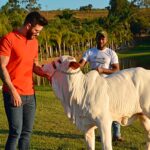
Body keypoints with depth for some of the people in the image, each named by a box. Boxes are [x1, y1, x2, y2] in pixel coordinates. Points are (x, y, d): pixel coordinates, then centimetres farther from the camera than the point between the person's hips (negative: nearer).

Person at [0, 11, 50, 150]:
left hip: (30, 94, 7)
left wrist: (47, 75, -1)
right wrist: (13, 91, -16)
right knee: (16, 131, -8)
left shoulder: (34, 42, 13)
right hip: (14, 94, -7)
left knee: (27, 132, 8)